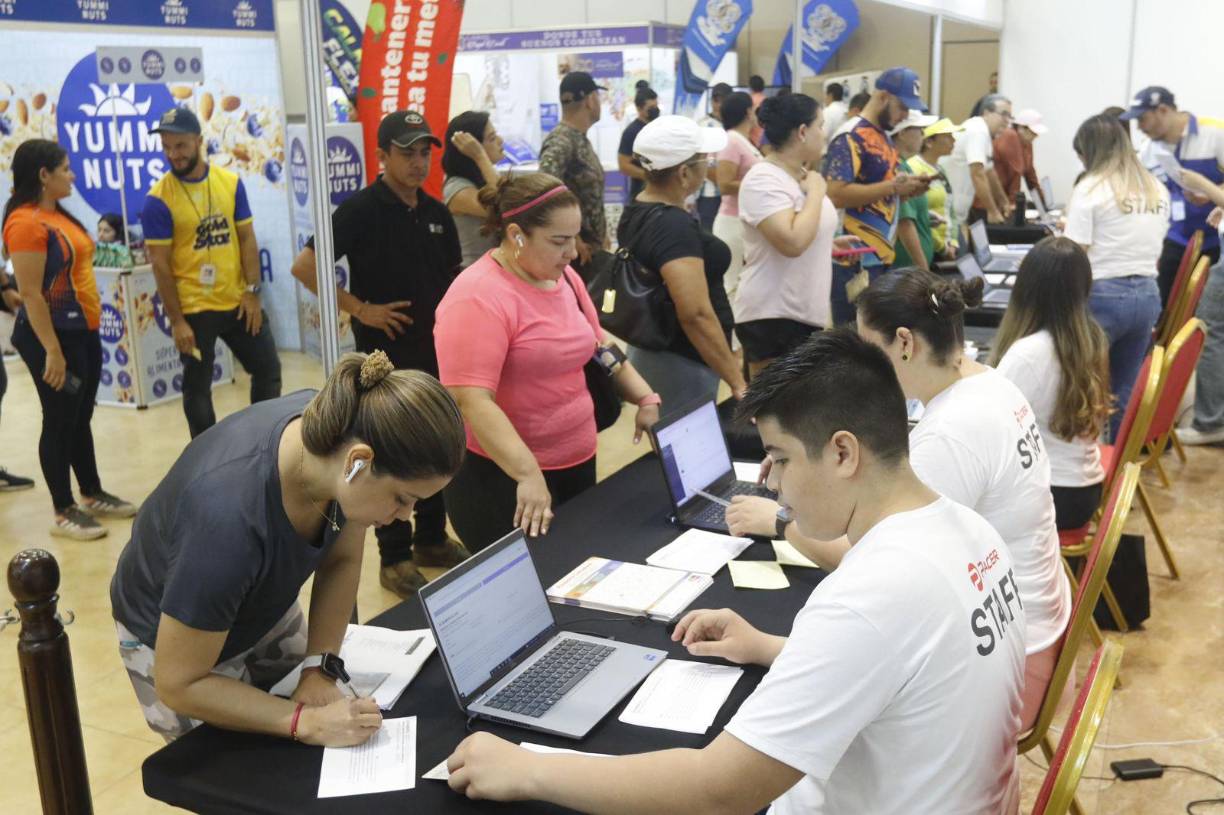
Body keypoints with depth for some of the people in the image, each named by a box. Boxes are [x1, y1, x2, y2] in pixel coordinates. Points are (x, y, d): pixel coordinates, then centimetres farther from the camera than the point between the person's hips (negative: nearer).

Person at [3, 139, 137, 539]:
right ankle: (63, 512, 12)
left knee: (81, 418, 17)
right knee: (60, 422, 1)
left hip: (84, 331, 9)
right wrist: (52, 351, -22)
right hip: (55, 336, -9)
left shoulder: (57, 214, 10)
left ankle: (93, 496, 30)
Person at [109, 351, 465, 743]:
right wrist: (309, 723, -32)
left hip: (267, 611, 5)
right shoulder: (228, 517, -42)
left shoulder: (343, 426, -25)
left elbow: (341, 560, -8)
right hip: (170, 635, -5)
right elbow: (178, 685, -30)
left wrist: (318, 667, -17)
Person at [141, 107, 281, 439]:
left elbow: (247, 239, 4)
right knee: (197, 387, 9)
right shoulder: (159, 199, -11)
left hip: (237, 301, 4)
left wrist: (252, 291, -4)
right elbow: (160, 264, -10)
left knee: (268, 368, 13)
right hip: (194, 309, -4)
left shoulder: (230, 182, -1)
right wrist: (177, 321, -12)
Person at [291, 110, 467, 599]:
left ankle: (431, 539, 30)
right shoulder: (360, 209, -10)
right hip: (386, 355, -6)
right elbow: (304, 267, -15)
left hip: (437, 351, 6)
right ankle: (394, 558, 13)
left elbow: (455, 275, 18)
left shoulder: (437, 213, 8)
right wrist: (359, 308, -16)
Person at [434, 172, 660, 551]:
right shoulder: (478, 297, -21)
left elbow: (599, 346, 17)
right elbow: (473, 401, -28)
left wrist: (646, 399, 3)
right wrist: (529, 475, -35)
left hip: (578, 463, 8)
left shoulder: (564, 277, 5)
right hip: (501, 477, -8)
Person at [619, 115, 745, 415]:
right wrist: (739, 383, -25)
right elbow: (696, 314, -29)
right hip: (680, 363, -9)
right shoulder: (675, 226, -22)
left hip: (648, 352, 10)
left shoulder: (635, 213, 7)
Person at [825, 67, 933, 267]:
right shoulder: (851, 136, -13)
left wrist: (906, 188, 4)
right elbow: (836, 195, -25)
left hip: (882, 254, 10)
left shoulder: (884, 136, 15)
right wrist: (893, 186, -20)